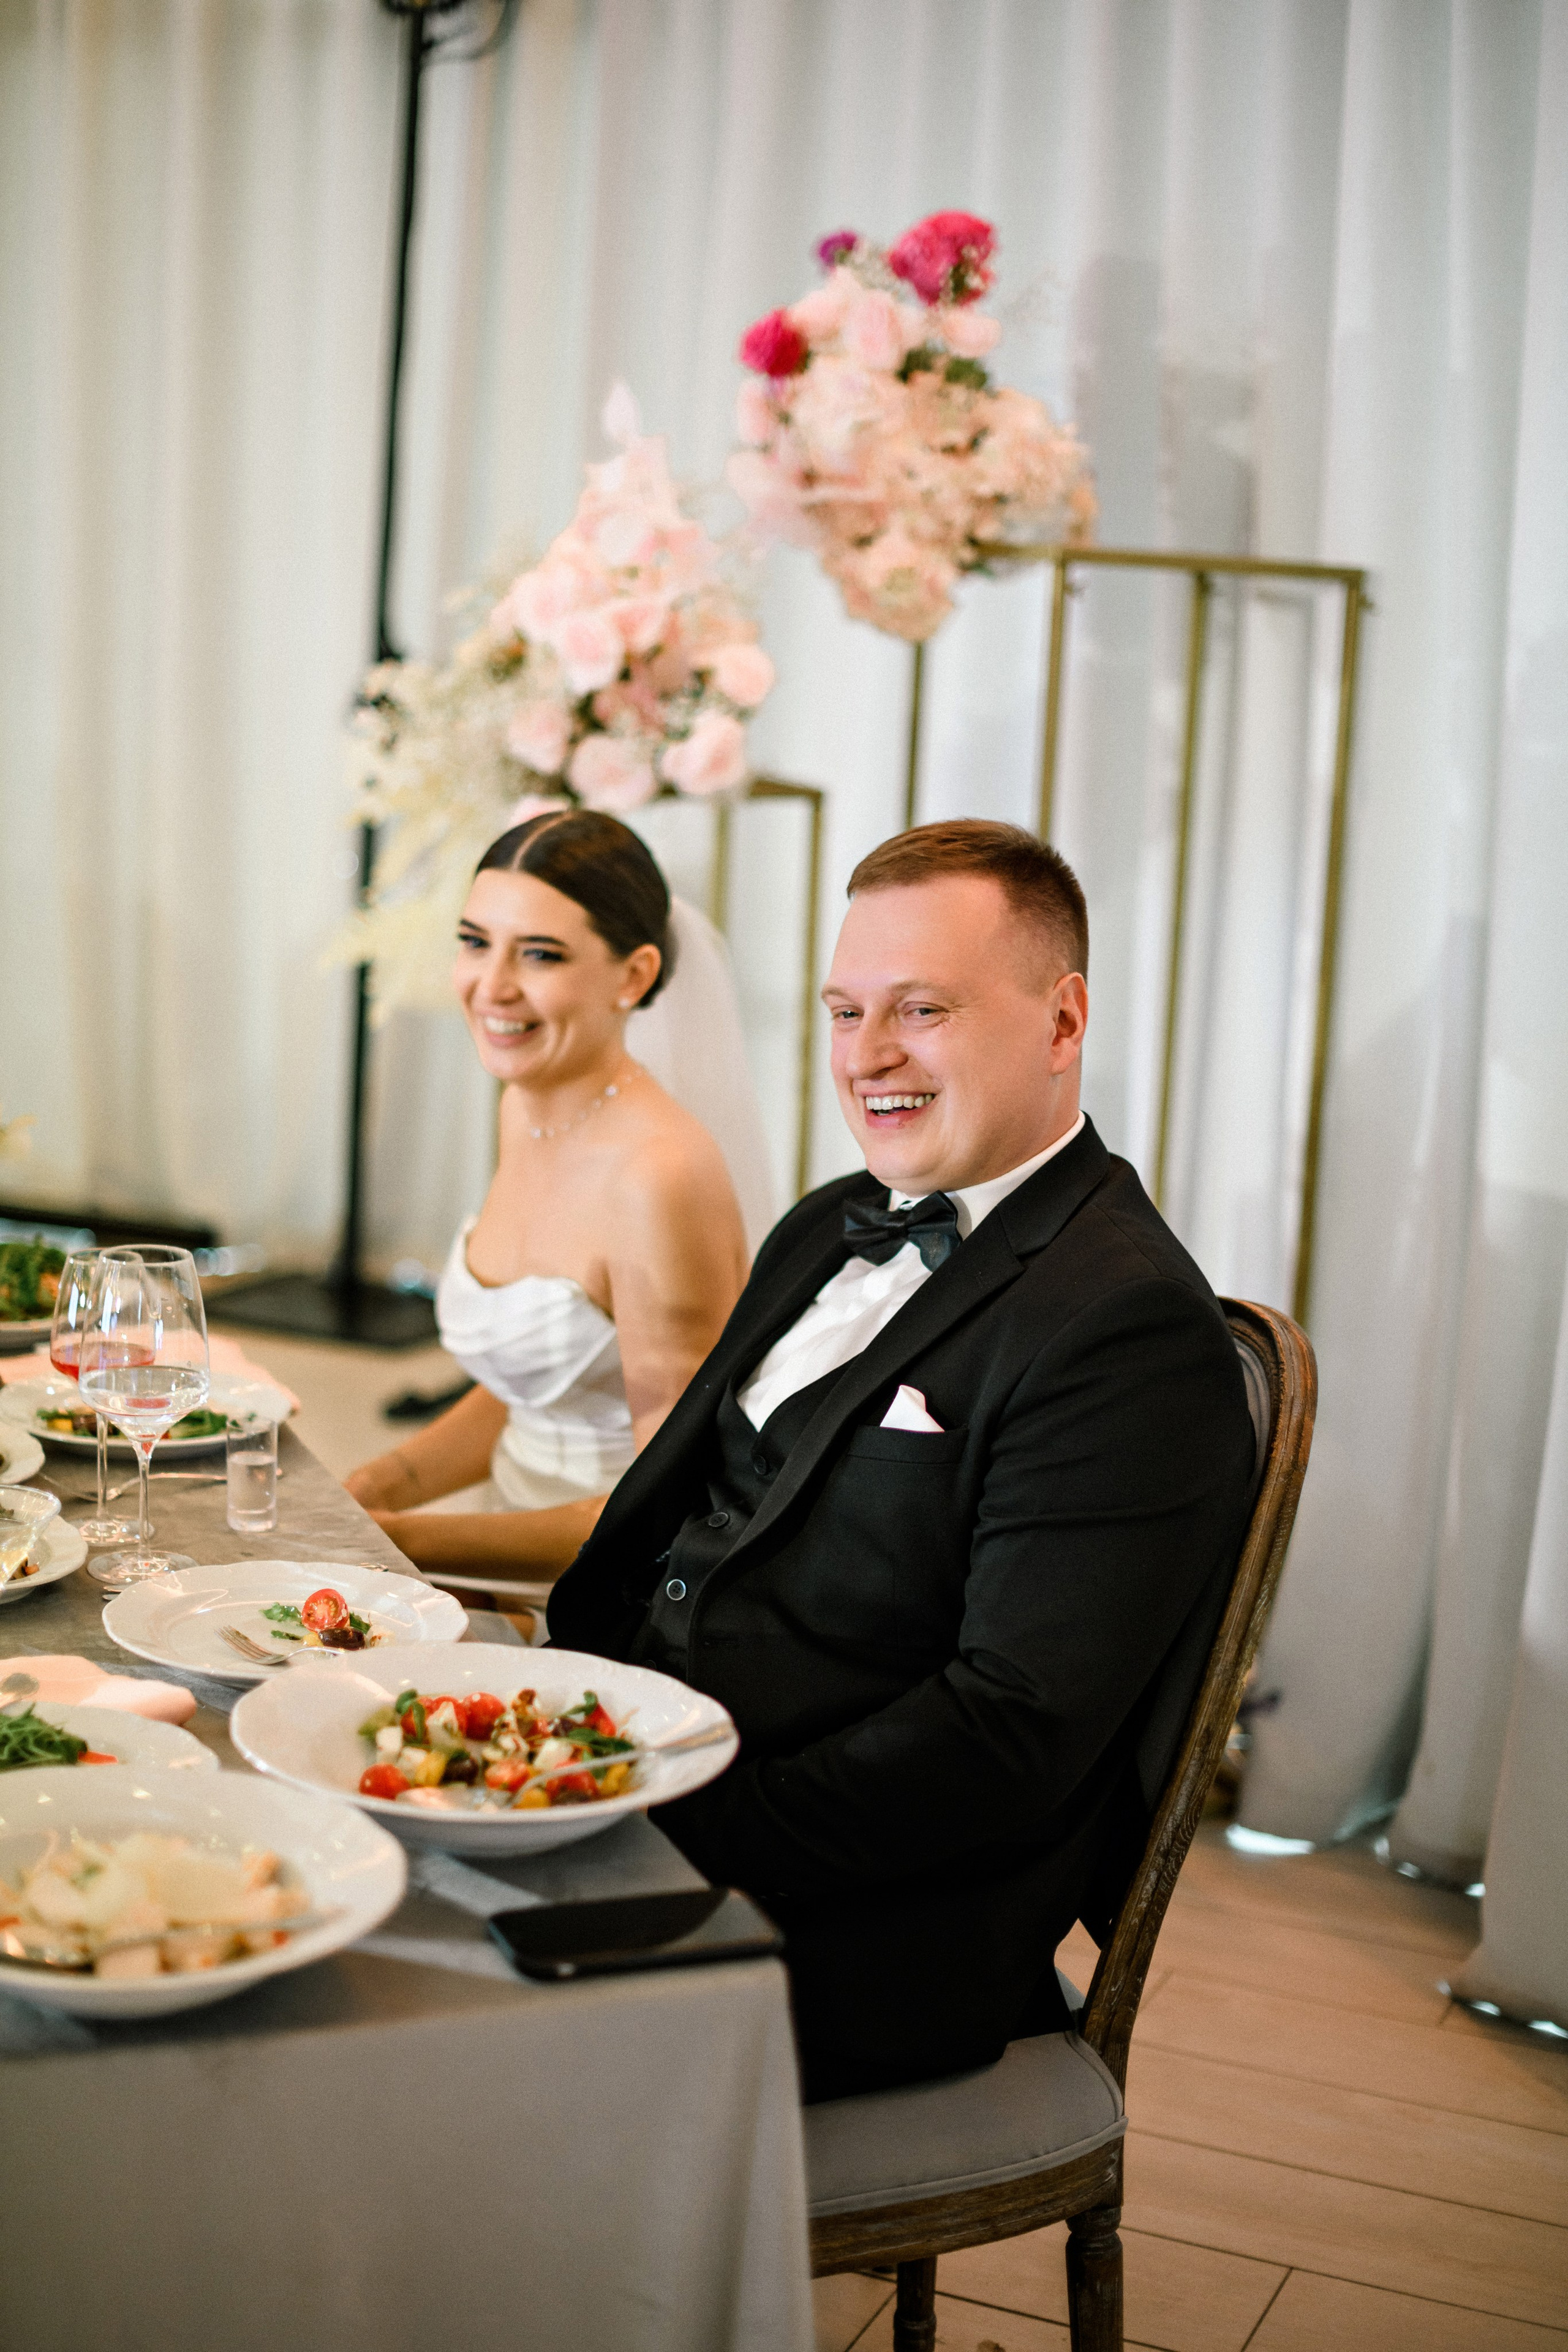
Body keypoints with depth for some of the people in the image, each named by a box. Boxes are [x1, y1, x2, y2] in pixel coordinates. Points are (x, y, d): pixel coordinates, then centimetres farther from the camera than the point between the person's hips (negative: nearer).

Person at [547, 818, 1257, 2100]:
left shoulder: (1135, 1327, -14)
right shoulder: (828, 1232, 16)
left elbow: (1008, 1741, -19)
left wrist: (697, 1834, -23)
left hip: (860, 1945, -8)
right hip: (634, 1779, 8)